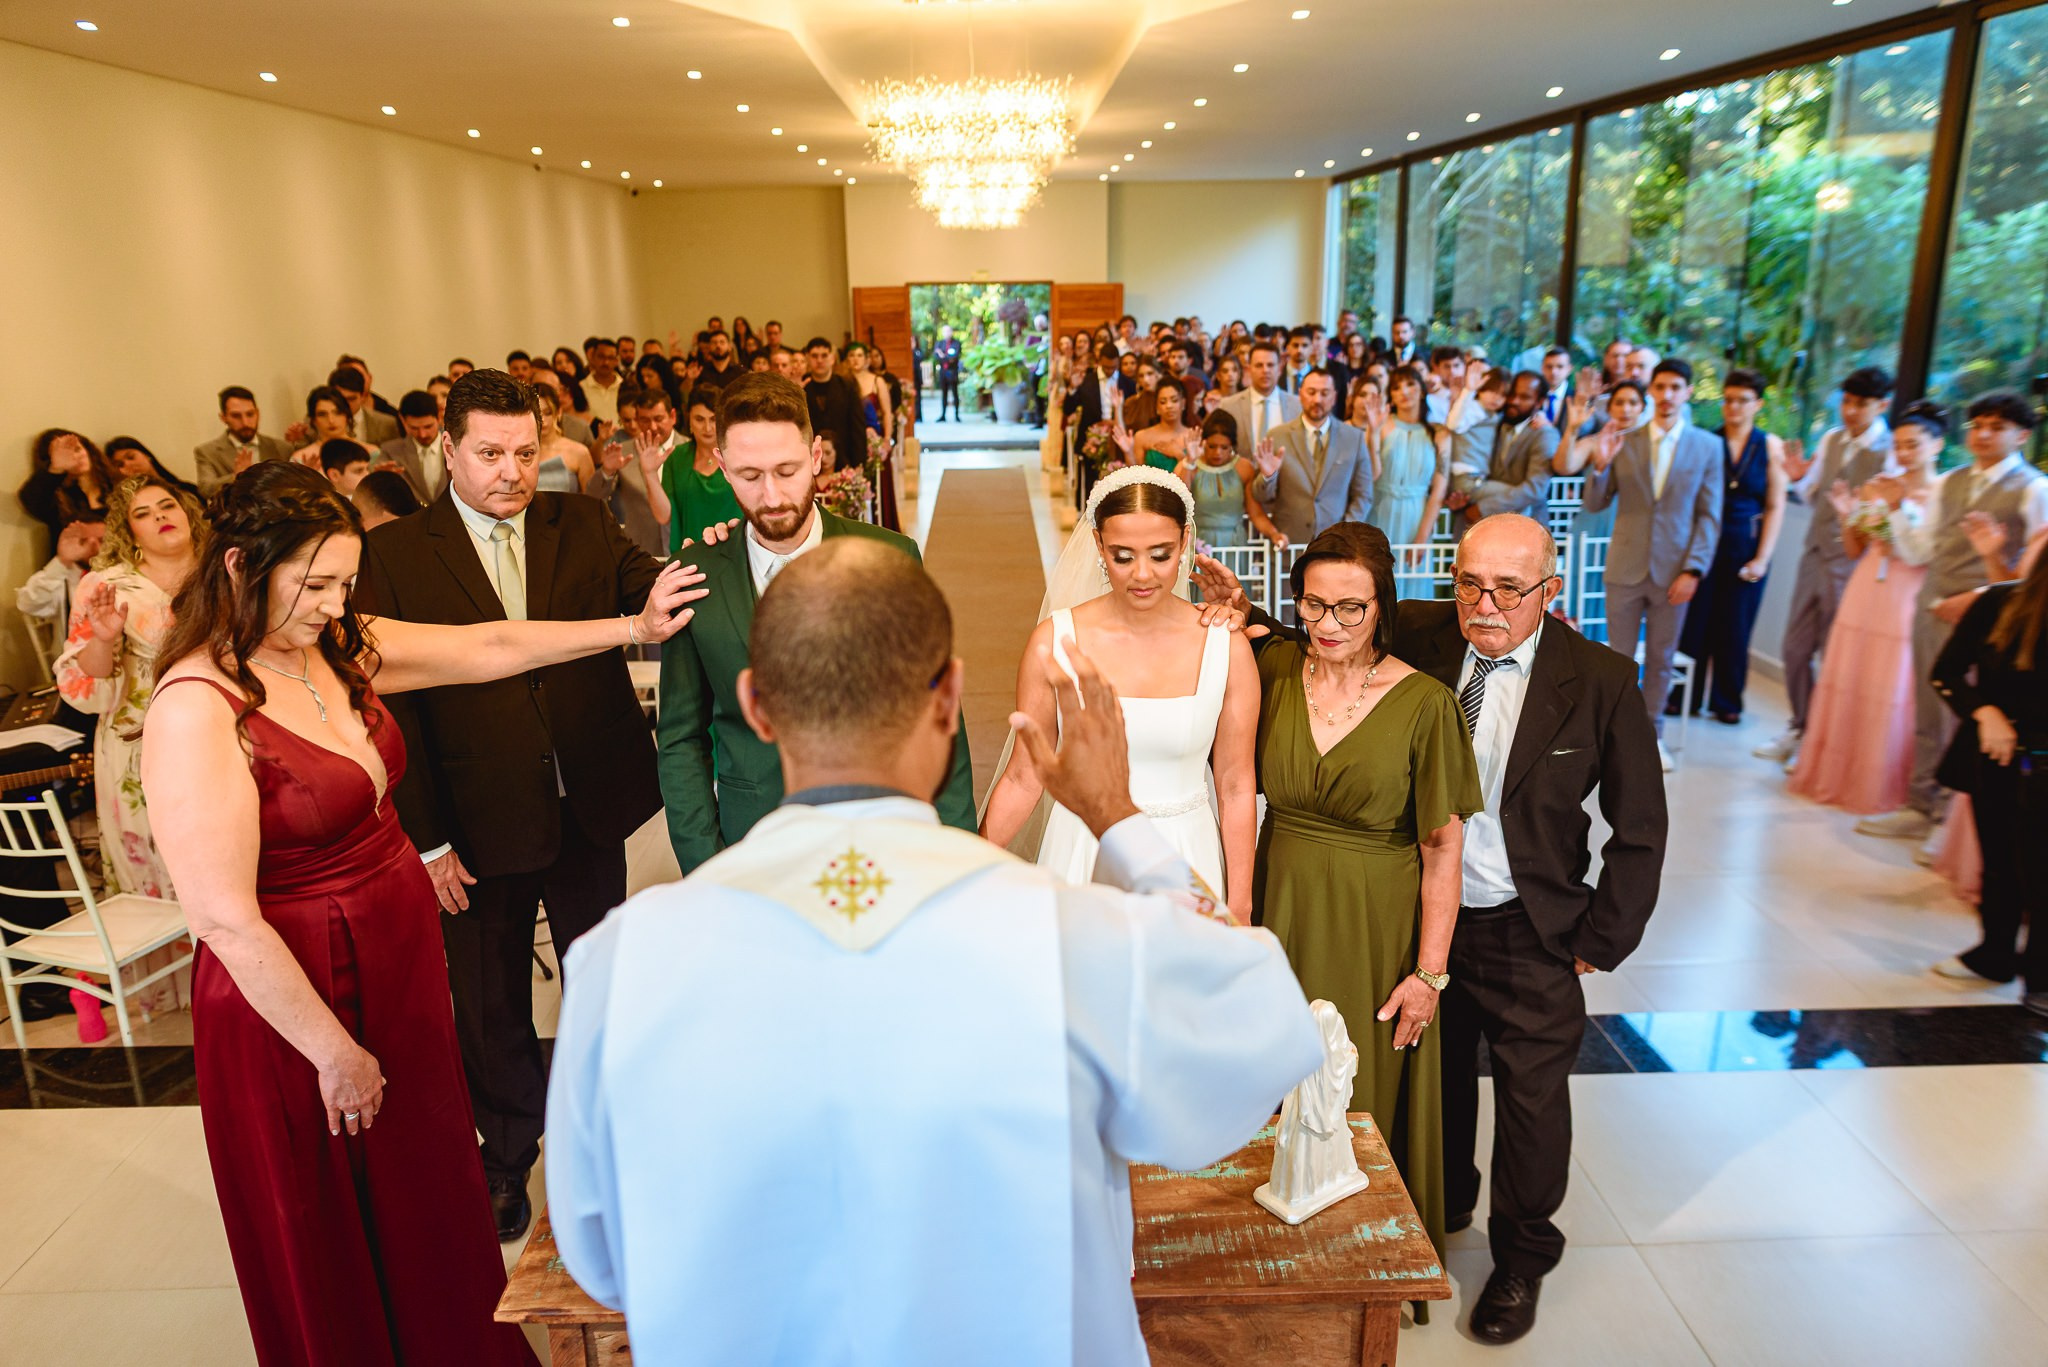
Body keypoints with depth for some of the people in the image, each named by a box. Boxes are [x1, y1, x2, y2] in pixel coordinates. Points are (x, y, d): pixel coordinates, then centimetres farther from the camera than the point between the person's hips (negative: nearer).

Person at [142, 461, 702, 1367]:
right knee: (330, 1234, 17)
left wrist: (635, 628, 6)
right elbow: (224, 918, -23)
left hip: (401, 951, 7)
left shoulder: (340, 648, -2)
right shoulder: (197, 708, -24)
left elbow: (491, 647, 7)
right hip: (293, 988, -7)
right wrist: (332, 1049, -15)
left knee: (432, 1194, 24)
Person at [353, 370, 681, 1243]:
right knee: (490, 1005, 17)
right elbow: (389, 705, -8)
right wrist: (424, 838, -10)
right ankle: (507, 1155, 41)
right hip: (479, 825, -2)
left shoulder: (584, 525, 1)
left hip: (590, 806, 2)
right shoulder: (394, 555, -7)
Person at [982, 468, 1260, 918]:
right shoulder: (1055, 640, -10)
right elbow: (1023, 779, -3)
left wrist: (1239, 909, 3)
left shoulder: (1227, 648, -9)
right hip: (1082, 857, 0)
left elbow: (1236, 787, -2)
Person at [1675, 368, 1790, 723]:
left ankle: (1727, 701, 21)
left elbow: (1776, 506, 1)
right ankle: (1687, 696, 16)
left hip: (1747, 549, 0)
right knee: (1694, 622, 2)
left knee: (1734, 628, 7)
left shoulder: (1770, 446, 1)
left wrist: (1762, 558, -5)